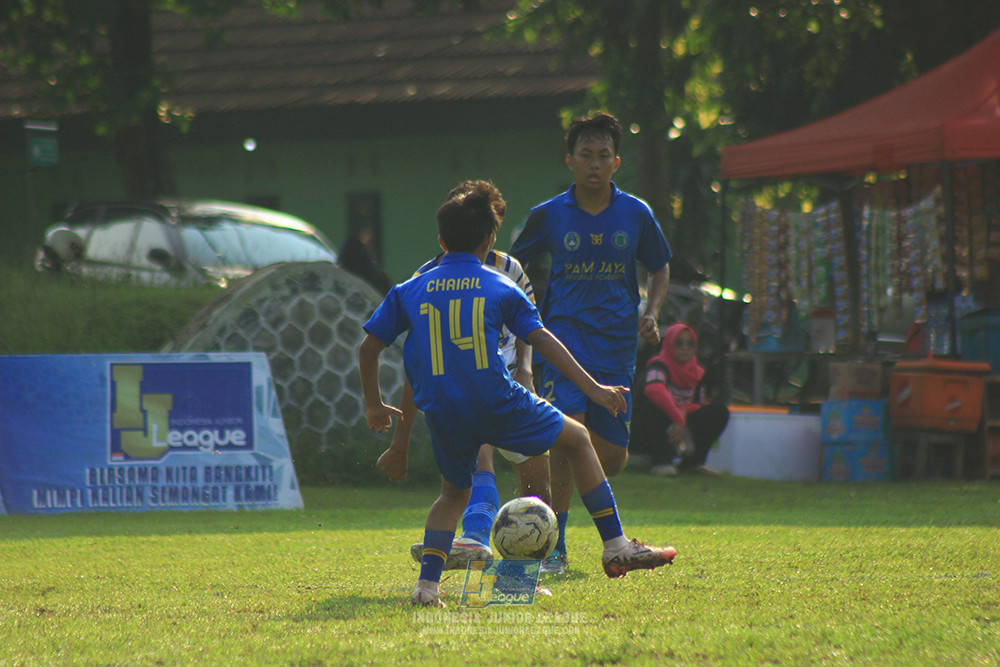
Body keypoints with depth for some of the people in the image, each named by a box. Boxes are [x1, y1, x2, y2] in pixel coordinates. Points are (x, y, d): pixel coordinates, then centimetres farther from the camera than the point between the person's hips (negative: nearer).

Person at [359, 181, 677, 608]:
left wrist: (374, 405, 24)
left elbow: (368, 347, 12)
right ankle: (616, 548, 12)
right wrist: (592, 388, 5)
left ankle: (427, 584, 6)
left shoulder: (409, 292, 12)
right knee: (577, 439, 17)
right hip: (496, 403, -3)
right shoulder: (500, 288, 6)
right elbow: (543, 341, 2)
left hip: (442, 413, 3)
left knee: (454, 493, 26)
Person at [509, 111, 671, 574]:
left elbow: (659, 269, 18)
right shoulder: (549, 215, 1)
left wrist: (652, 313, 0)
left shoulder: (636, 214, 4)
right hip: (565, 339, -2)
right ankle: (554, 549, -13)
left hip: (617, 345, 2)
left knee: (612, 458, 1)